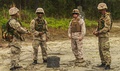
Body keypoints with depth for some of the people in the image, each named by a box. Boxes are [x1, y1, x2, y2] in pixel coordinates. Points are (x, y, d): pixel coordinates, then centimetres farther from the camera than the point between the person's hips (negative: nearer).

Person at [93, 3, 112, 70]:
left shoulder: (107, 17, -18)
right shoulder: (102, 17, 16)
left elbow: (106, 28, -24)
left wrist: (98, 33, -20)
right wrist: (96, 31, 1)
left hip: (105, 36, -10)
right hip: (101, 36, 10)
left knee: (105, 50, -10)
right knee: (101, 50, 12)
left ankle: (108, 65, -7)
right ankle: (103, 63, 20)